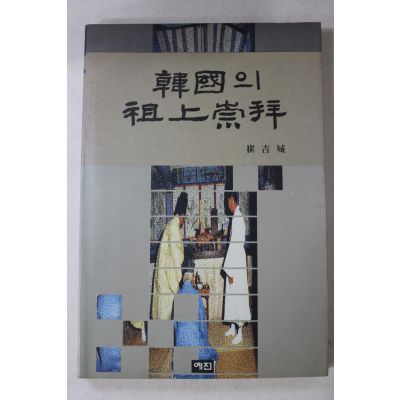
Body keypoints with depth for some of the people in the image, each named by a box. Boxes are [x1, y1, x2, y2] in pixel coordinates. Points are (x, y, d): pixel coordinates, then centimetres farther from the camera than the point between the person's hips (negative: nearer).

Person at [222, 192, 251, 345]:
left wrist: (230, 271, -19)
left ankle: (240, 332, 12)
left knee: (237, 295, 0)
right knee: (232, 295, 17)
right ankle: (233, 327, 30)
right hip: (235, 263, 10)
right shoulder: (236, 217, 9)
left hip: (237, 265, -10)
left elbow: (235, 245, -22)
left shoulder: (237, 219, -21)